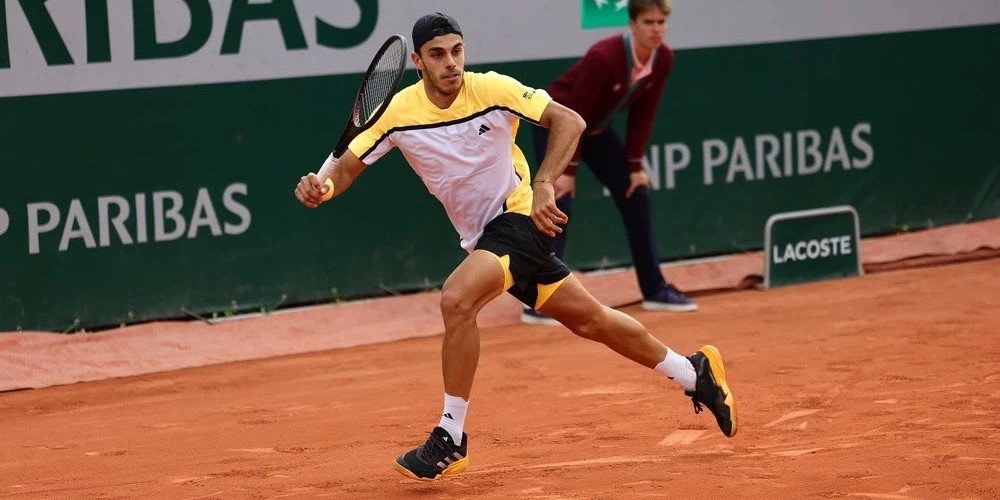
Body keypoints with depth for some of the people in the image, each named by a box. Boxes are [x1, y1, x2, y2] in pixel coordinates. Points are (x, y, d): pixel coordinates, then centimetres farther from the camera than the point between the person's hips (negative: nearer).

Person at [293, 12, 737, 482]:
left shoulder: (492, 89, -17)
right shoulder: (398, 112, -7)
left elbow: (569, 121, -17)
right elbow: (347, 166, -6)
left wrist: (543, 185, -29)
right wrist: (321, 186, -29)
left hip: (521, 216, -5)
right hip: (483, 235, 5)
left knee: (456, 299, -28)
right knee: (590, 319, 14)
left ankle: (450, 439, -17)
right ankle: (694, 372, 35)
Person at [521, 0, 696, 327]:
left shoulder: (663, 60, -14)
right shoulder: (604, 57, -34)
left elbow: (643, 113, -3)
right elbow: (573, 115, -28)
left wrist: (635, 165, -4)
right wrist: (568, 169, -27)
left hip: (596, 129, 7)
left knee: (636, 197, 6)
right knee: (559, 205, -18)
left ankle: (655, 290, 16)